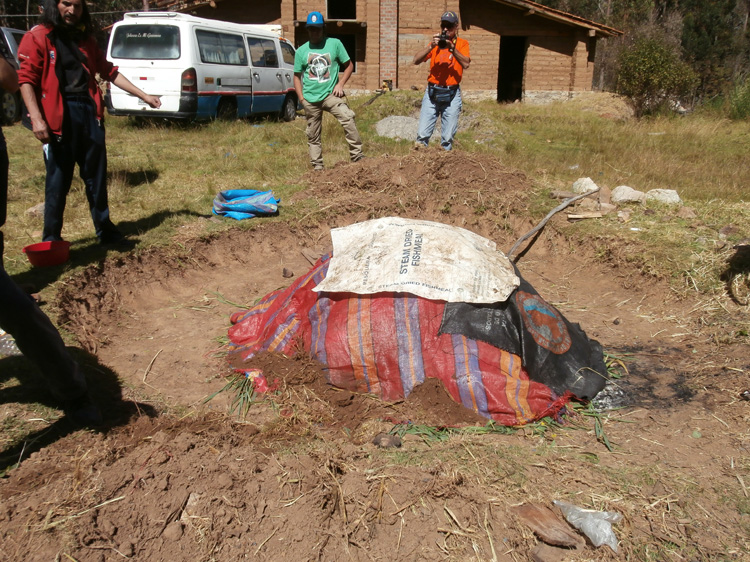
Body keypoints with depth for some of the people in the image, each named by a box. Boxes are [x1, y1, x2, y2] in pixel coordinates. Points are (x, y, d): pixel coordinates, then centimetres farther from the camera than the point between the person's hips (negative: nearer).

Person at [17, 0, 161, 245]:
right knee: (58, 181, 1)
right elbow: (26, 79, -8)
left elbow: (110, 72, 20)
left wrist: (144, 96, 15)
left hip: (90, 113, 5)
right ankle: (51, 239, 12)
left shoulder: (86, 40, 18)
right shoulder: (37, 37, -1)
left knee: (97, 177, 11)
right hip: (59, 117, -5)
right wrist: (36, 118, -19)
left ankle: (105, 231, 21)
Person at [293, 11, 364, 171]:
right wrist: (301, 98, 2)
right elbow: (297, 76, 14)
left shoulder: (335, 44, 4)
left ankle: (357, 155, -19)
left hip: (330, 94, -2)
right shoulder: (301, 51, 8)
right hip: (310, 98, 2)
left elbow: (349, 65, 8)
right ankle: (317, 166, 16)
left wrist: (340, 83, -6)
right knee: (313, 135, 5)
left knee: (348, 118, -25)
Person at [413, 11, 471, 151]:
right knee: (422, 134, -5)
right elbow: (416, 60, -2)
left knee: (448, 137, 0)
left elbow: (466, 64, -12)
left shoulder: (462, 43, 6)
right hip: (432, 93, 1)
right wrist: (431, 46, -14)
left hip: (452, 95, -1)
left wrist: (452, 48, -22)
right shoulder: (435, 42, 11)